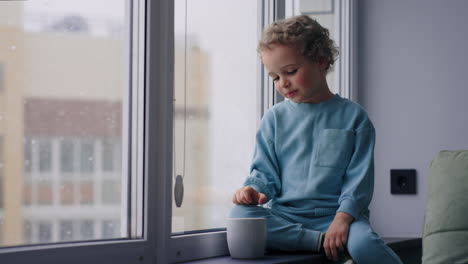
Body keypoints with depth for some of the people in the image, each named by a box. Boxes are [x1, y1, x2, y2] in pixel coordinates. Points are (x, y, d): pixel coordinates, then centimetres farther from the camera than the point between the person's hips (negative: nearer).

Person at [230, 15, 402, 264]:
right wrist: (254, 189, -13)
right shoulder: (275, 118, 13)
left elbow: (359, 178, 0)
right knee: (240, 215, -30)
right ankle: (322, 242, -30)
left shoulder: (352, 116, 6)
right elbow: (265, 171, 12)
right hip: (285, 217, 3)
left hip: (336, 215, -3)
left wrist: (343, 217, -16)